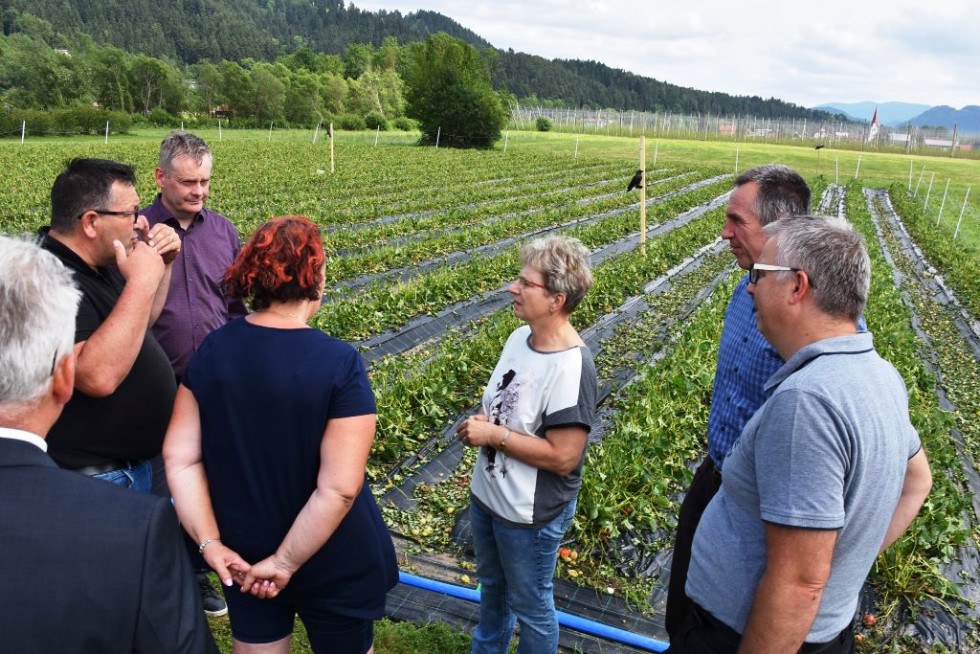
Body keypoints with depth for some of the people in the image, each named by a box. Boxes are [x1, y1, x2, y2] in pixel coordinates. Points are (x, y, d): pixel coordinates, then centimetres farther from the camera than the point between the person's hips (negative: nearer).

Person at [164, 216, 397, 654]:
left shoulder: (213, 349, -10)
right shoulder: (339, 363, -24)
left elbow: (180, 458, -8)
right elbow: (339, 488, -26)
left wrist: (210, 543, -6)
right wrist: (286, 562, -16)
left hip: (243, 556, 4)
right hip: (330, 561, -4)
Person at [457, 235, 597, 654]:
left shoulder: (569, 367, -29)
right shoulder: (520, 336, -4)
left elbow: (563, 457, -30)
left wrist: (494, 435, -24)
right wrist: (480, 421, -9)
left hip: (531, 516, -9)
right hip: (486, 494, 9)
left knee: (530, 605, 17)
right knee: (492, 585, 32)